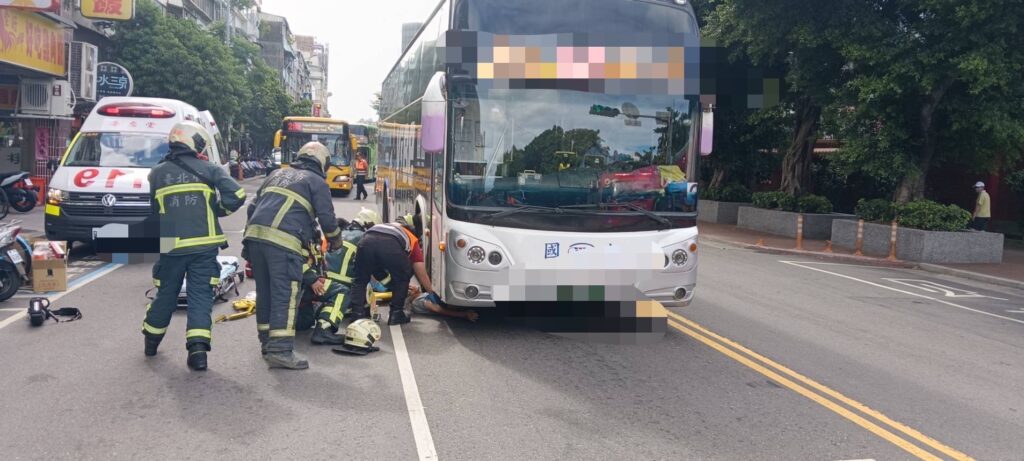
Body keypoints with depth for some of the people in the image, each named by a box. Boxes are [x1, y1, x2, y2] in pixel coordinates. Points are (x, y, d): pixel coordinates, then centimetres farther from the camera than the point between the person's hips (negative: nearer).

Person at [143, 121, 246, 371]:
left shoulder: (157, 173, 7)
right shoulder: (209, 169, 1)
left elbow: (148, 210, 12)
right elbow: (237, 195, -9)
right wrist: (217, 210, 7)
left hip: (171, 246, 2)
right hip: (204, 245, -2)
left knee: (166, 294, 18)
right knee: (201, 297, 1)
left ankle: (151, 341, 34)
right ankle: (198, 348, -10)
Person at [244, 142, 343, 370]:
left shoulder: (277, 175, 28)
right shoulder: (317, 182, 10)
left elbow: (253, 207, 28)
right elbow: (327, 219, 4)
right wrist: (336, 242, 21)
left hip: (254, 235, 7)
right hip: (284, 242, -6)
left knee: (265, 292, 15)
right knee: (285, 295, -6)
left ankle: (267, 343, 24)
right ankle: (280, 350, -12)